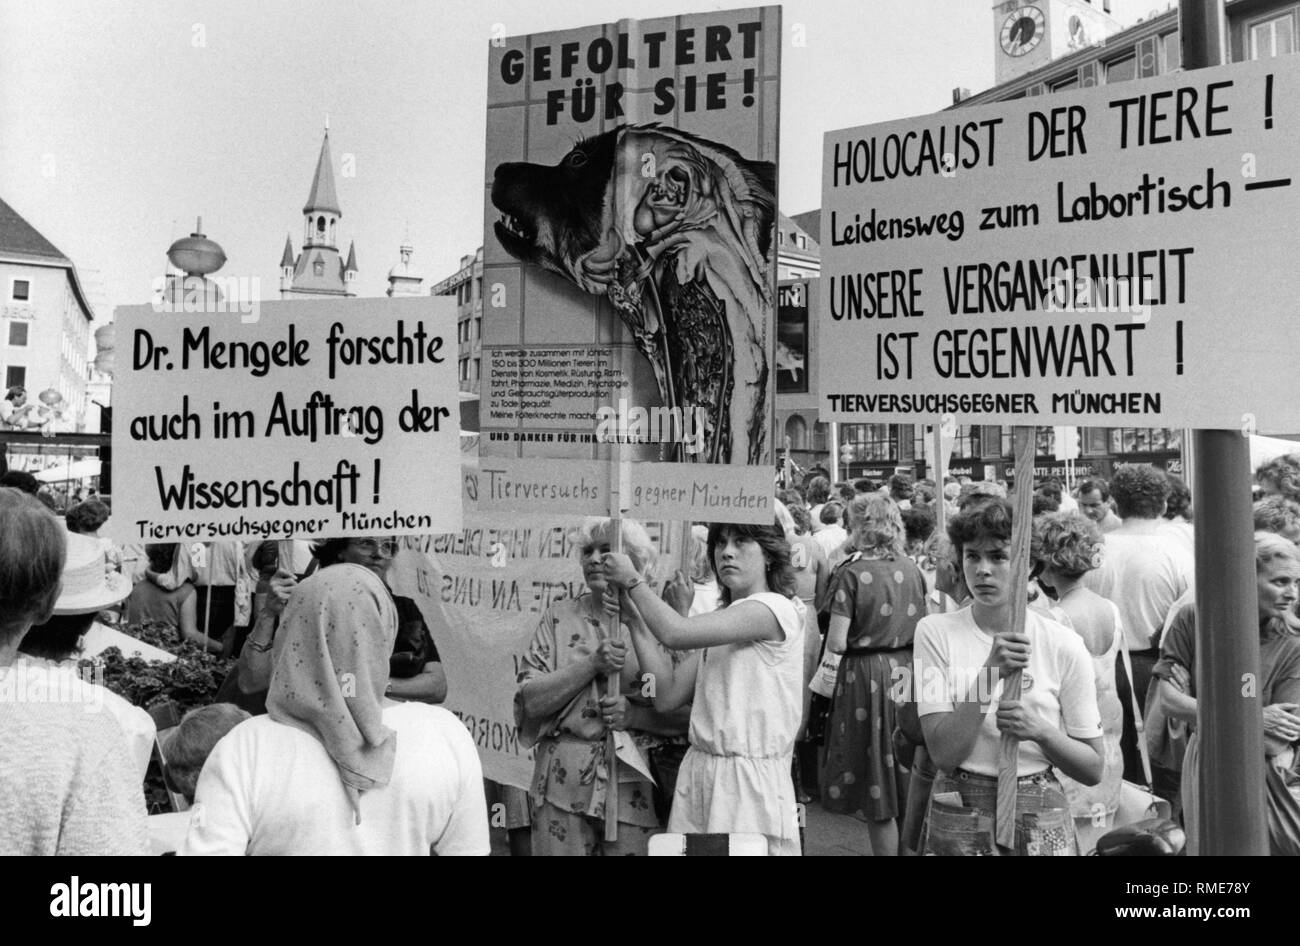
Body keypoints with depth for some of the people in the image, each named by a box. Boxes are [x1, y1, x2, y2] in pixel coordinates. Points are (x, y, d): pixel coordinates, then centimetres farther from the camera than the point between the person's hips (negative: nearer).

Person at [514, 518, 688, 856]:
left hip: (634, 786, -1)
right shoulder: (560, 617, 6)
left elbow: (688, 713, 0)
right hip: (564, 786, 1)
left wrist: (634, 715, -16)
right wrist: (593, 663, -13)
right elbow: (531, 700, -4)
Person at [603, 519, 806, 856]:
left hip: (751, 779, -7)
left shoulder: (776, 608, -10)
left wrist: (632, 580, -5)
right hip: (698, 773, 7)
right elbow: (667, 695, 6)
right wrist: (633, 613, 5)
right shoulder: (720, 620, 16)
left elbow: (675, 633, -20)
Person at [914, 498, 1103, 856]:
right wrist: (991, 672, -24)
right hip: (959, 814, 0)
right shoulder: (936, 632, -7)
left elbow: (1093, 769, 0)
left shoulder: (1063, 645, -6)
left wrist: (1040, 731, -19)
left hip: (1040, 819, 1)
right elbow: (944, 754, -15)